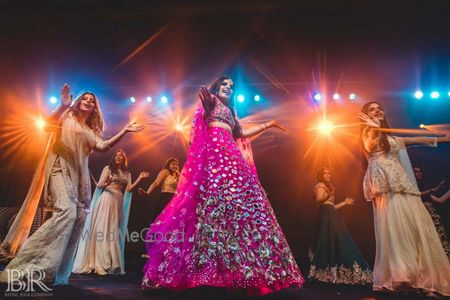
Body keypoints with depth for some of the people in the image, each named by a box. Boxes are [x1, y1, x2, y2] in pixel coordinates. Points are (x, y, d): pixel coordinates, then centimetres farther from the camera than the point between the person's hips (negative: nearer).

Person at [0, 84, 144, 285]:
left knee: (79, 218, -1)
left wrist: (124, 131, 3)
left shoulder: (91, 130, 23)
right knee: (67, 211, -29)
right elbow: (48, 125, -6)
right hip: (60, 168, -6)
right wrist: (63, 106, -18)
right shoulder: (67, 116, 12)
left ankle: (57, 273, 8)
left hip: (79, 174, 7)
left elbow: (102, 147, 6)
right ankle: (28, 265, -25)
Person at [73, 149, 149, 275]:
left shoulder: (127, 174, 16)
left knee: (114, 231, 3)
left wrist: (140, 178, -3)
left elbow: (128, 189, 5)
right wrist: (106, 184, -23)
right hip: (107, 199, -4)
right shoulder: (108, 168, 5)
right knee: (102, 228, -7)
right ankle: (100, 263, -6)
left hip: (119, 202, 4)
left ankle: (112, 264, 5)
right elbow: (99, 185, -1)